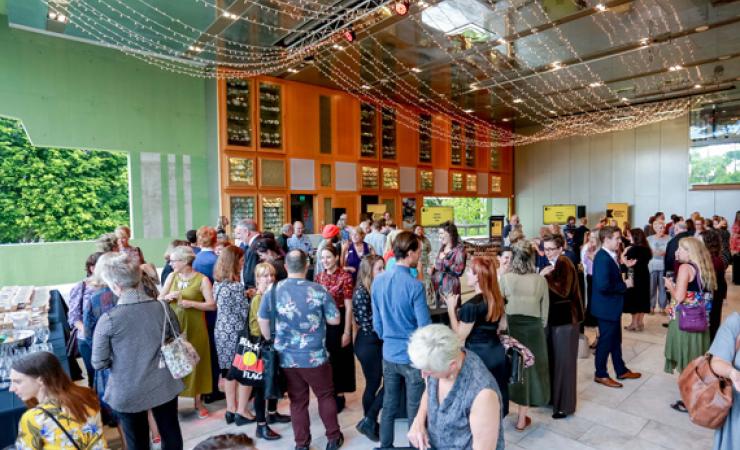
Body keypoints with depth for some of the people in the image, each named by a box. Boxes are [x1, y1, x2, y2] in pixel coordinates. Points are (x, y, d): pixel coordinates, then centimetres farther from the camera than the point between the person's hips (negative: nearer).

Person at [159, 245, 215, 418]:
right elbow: (159, 299, 7)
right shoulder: (171, 277, 4)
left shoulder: (202, 279, -10)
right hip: (173, 327, 3)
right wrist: (168, 297, -13)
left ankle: (198, 402, 21)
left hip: (194, 328, -3)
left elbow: (212, 305, -12)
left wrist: (191, 303, -22)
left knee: (195, 363, 7)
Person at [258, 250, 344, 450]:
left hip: (286, 357, 2)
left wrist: (271, 342, 18)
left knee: (297, 400, 16)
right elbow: (335, 320, -6)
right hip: (315, 356, -2)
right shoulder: (319, 290, -13)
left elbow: (262, 320, 4)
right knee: (325, 395, 18)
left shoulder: (273, 290, -6)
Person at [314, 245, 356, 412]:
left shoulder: (345, 277, -14)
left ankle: (339, 395, 25)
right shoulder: (319, 277, 4)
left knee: (339, 359, 8)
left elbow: (348, 307, -14)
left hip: (339, 322, -5)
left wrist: (347, 331, -14)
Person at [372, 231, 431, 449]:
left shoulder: (378, 281, -3)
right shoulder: (415, 285, -21)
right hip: (414, 356, -5)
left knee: (389, 407, 19)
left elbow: (376, 321, 5)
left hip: (389, 354, 6)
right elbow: (425, 327, -16)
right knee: (415, 411, 11)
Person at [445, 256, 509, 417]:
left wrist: (451, 308, -12)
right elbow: (502, 326, 13)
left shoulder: (472, 305, -24)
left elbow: (460, 335, -17)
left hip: (479, 356, -8)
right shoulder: (497, 299, 2)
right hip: (497, 352, 8)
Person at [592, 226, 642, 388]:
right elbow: (603, 285, -31)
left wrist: (624, 266, 8)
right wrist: (625, 285, -19)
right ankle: (600, 374, 19)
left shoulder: (610, 256, 6)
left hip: (612, 306, 10)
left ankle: (621, 370, 37)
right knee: (605, 341, 4)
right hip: (606, 307, -10)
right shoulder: (602, 258, -25)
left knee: (615, 339, 21)